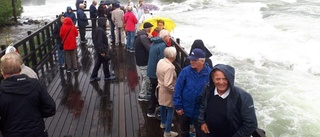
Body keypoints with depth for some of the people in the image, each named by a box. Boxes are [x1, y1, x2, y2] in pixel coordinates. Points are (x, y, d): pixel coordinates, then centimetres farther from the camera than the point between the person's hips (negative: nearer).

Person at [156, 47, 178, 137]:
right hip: (167, 92, -9)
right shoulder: (169, 67, -33)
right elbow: (168, 85, -33)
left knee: (163, 106, 27)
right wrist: (175, 91, -17)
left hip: (161, 88, 9)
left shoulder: (160, 61, -7)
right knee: (170, 110, 7)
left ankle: (163, 123, 49)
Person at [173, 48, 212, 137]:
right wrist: (178, 106, -10)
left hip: (200, 111, -1)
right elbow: (177, 89, -10)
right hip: (185, 109, 1)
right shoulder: (185, 71, -15)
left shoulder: (209, 73, -16)